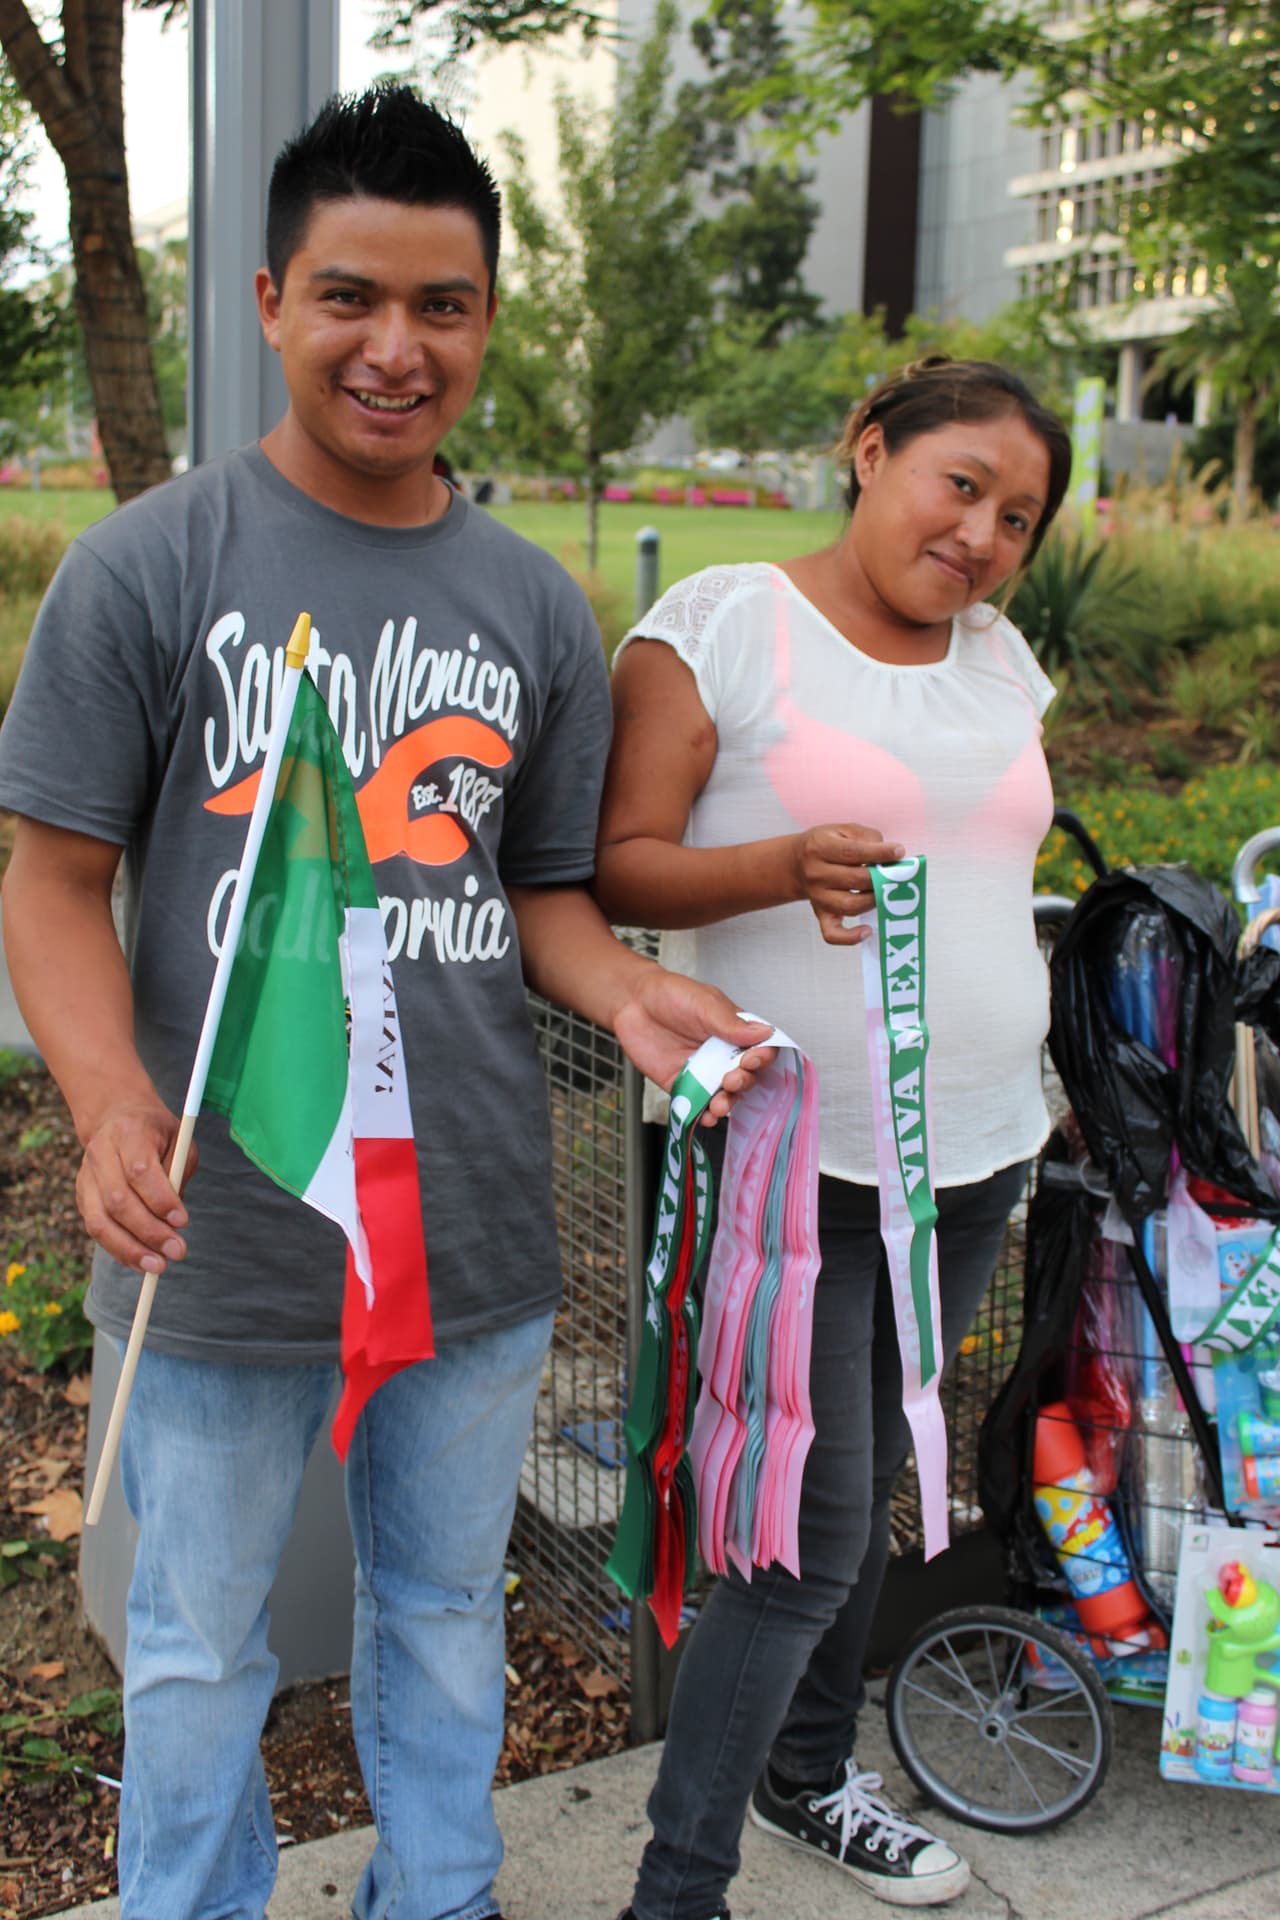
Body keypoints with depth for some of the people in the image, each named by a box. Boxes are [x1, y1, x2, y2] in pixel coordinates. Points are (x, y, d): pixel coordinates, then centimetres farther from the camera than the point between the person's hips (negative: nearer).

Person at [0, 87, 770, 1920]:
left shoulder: (535, 604, 5)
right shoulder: (150, 563, -7)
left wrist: (631, 995, -11)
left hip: (479, 1235, 4)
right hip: (224, 1236, -3)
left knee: (446, 1613, 22)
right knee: (201, 1648, 15)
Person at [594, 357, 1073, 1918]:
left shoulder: (1001, 660, 12)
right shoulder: (718, 623, -8)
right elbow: (618, 867, -11)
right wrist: (778, 868, -28)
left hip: (974, 1150, 7)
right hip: (794, 1154, -7)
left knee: (868, 1486, 19)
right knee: (811, 1528, -6)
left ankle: (809, 1776, 40)